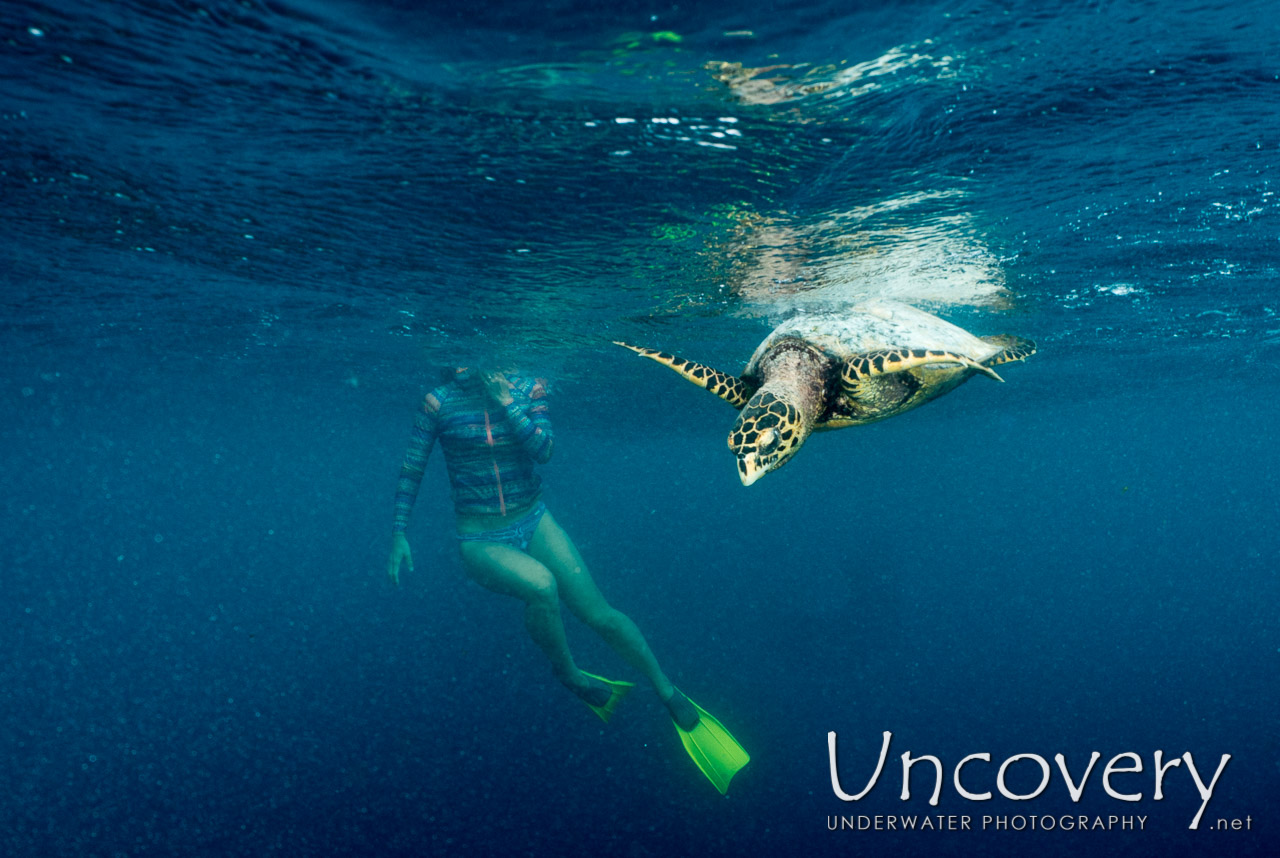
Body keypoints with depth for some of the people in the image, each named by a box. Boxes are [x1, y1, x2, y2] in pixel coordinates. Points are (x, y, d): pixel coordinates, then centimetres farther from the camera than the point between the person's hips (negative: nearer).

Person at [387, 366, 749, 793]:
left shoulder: (527, 389, -4)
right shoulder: (439, 403, -9)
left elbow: (543, 448, -17)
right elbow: (410, 470, -1)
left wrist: (508, 402, -23)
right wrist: (398, 536, -2)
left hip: (534, 523, 2)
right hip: (481, 542, -2)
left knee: (599, 612, -10)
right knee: (542, 585, -34)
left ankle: (671, 697, 7)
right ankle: (569, 674, -6)